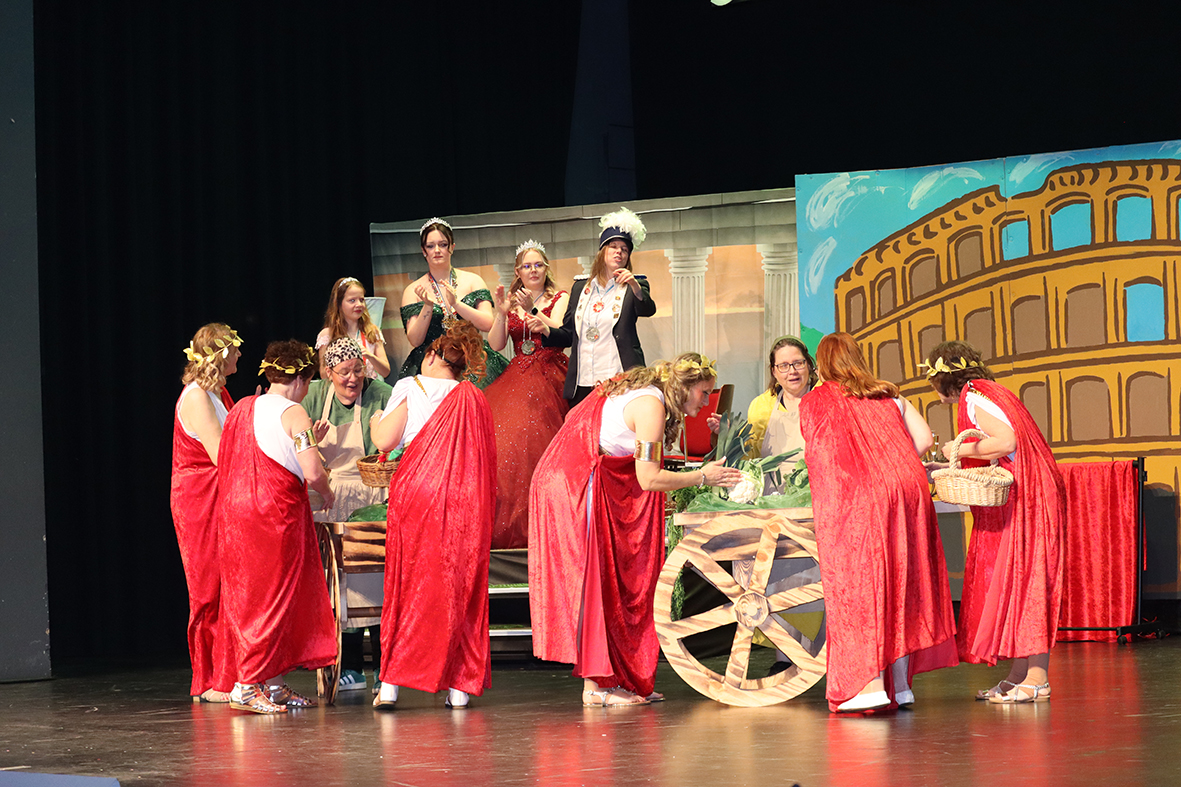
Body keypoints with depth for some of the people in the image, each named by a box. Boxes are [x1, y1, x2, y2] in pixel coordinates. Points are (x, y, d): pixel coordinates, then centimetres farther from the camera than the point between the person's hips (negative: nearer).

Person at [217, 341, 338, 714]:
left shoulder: (241, 409, 12)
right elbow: (313, 474, -18)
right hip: (275, 513, -8)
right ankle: (246, 686, -4)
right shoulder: (292, 414, -10)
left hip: (236, 511, 8)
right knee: (272, 598, -2)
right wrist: (326, 493, 4)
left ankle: (273, 684, 14)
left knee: (249, 596, 11)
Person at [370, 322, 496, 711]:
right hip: (467, 501, 2)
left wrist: (376, 420, 17)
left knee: (407, 584, 3)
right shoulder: (475, 400, 13)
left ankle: (390, 684, 0)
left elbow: (384, 441, -3)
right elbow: (488, 462, 10)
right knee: (462, 586, 7)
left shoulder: (410, 387, 3)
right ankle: (460, 685, 4)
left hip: (416, 493, -2)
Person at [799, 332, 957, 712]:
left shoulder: (813, 402, 10)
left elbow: (814, 456, 15)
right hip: (905, 492, 4)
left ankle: (871, 685, -13)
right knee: (899, 584, 9)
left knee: (858, 586, -4)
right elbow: (924, 439, 10)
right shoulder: (888, 396, 19)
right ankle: (901, 684, 11)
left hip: (852, 499, -4)